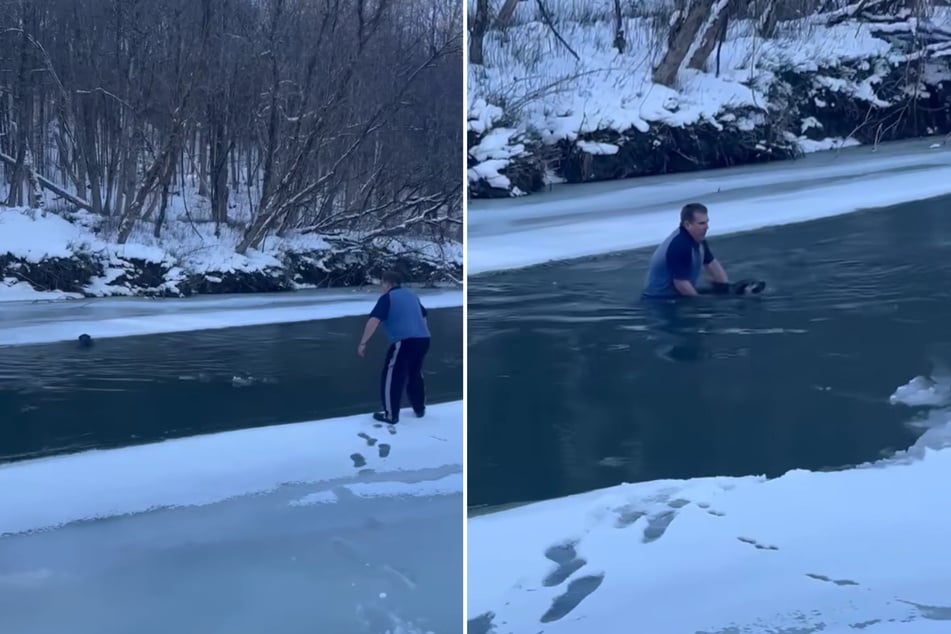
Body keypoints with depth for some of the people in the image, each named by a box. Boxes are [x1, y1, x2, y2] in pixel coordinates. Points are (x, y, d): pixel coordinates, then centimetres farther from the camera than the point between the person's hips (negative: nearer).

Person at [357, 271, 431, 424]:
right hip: (423, 339, 8)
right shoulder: (412, 295, 22)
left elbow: (374, 320, -10)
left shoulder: (387, 297, 0)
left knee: (392, 377, 2)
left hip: (405, 341, -8)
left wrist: (363, 343, -7)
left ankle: (391, 415, 4)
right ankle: (420, 409, 32)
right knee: (415, 374, 24)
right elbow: (424, 317, 32)